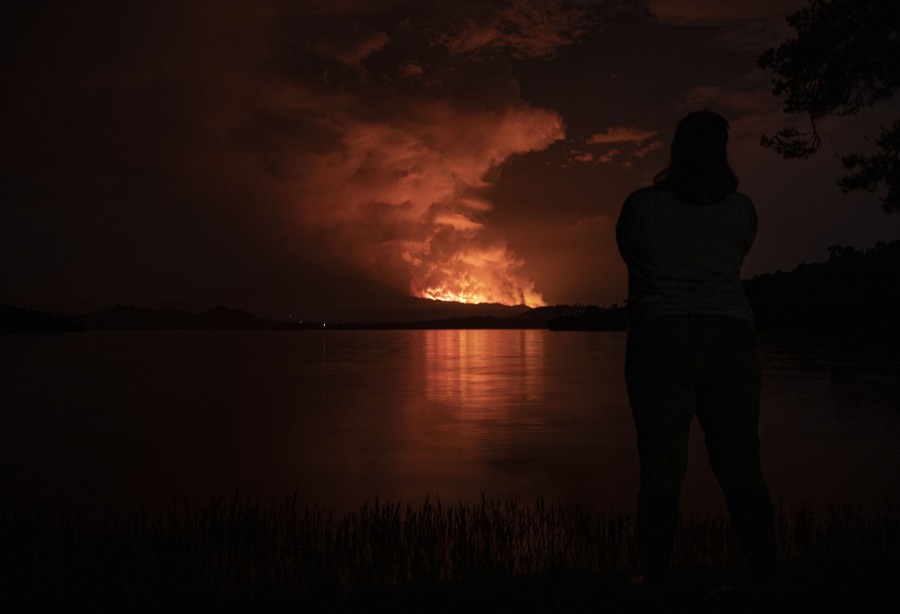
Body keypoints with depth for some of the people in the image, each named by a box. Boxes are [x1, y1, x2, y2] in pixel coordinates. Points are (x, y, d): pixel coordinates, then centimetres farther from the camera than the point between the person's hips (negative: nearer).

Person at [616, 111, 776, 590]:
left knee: (661, 477, 1)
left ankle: (658, 582, 5)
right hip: (731, 342, 3)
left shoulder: (642, 204, -2)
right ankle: (766, 577, 14)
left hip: (659, 345, -2)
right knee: (742, 473, 9)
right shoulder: (742, 208, 6)